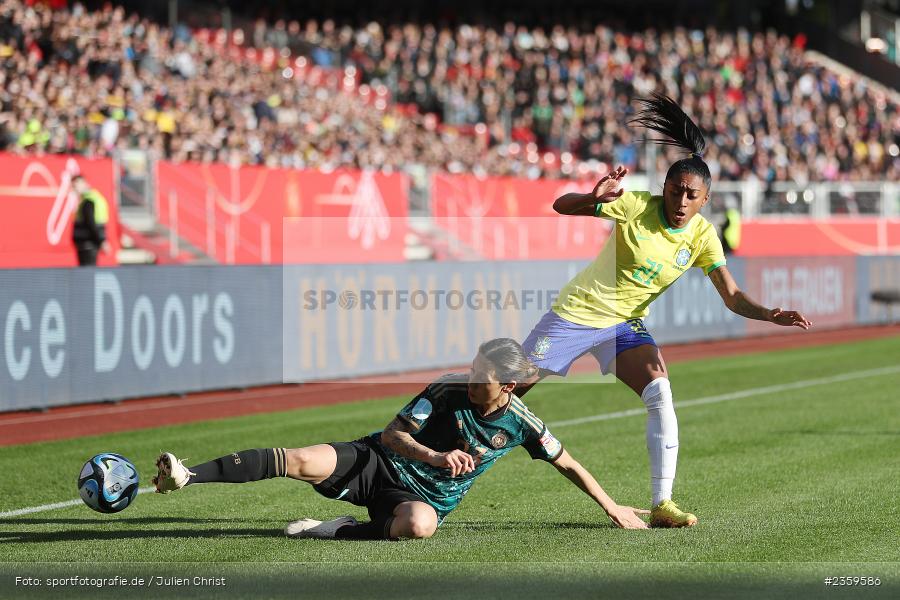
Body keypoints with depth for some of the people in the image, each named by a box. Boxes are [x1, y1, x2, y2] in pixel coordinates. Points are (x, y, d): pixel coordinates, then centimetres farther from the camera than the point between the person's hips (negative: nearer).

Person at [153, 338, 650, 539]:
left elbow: (568, 465, 6)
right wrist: (436, 456, -24)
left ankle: (338, 532, -19)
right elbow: (392, 433, -8)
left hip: (424, 496, 0)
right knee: (301, 461, -24)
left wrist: (611, 508, 6)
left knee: (418, 524, -41)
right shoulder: (448, 390, -10)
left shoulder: (519, 423, -8)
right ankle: (186, 477, -25)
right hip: (379, 461, 0)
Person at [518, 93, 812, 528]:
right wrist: (595, 198, -39)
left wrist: (771, 315, -31)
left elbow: (732, 297, -12)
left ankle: (662, 504, -19)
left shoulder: (702, 236, -9)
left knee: (661, 394, -20)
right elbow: (561, 207, -18)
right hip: (576, 312, -3)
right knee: (509, 391, 1)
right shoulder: (636, 206, -18)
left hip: (625, 325, 3)